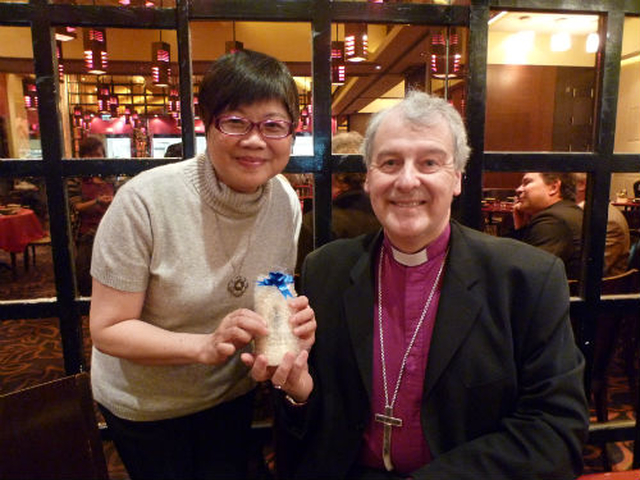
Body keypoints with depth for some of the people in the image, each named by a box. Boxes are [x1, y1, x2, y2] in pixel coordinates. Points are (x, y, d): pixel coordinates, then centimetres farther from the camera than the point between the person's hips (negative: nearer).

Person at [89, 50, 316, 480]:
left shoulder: (286, 201, -13)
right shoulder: (145, 201, -27)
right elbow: (108, 330, -21)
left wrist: (294, 320, -24)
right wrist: (205, 346, -36)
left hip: (232, 394, 3)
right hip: (144, 405, -3)